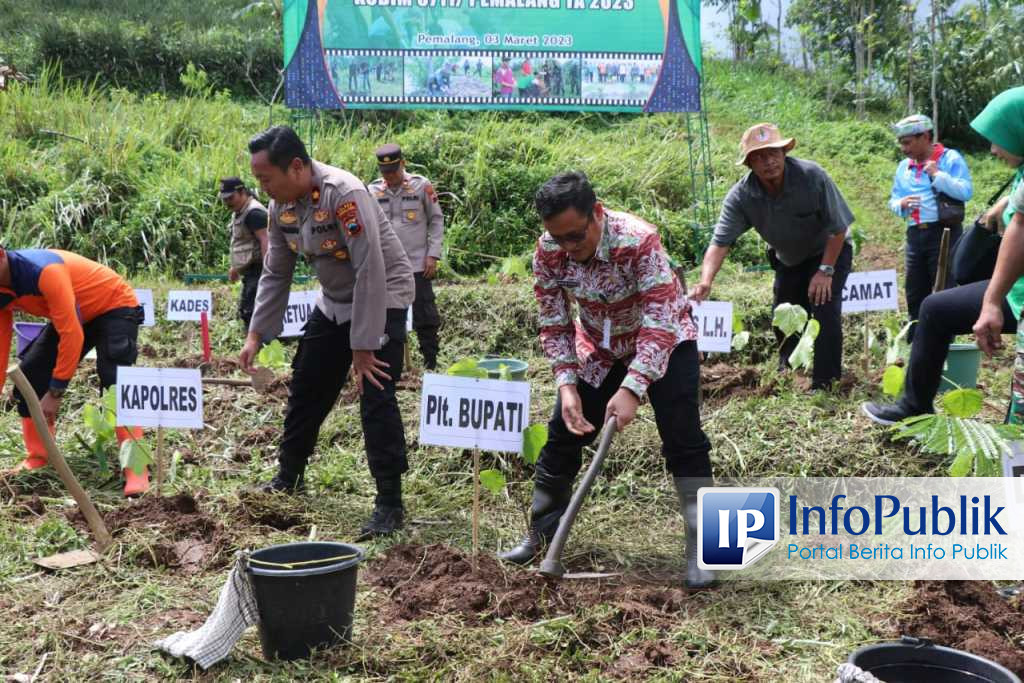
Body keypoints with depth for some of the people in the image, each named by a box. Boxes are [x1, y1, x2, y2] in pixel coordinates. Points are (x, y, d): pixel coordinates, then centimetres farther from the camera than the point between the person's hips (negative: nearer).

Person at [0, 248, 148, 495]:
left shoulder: (44, 270, -36)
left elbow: (72, 335, -35)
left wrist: (55, 392, -29)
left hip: (115, 306, -8)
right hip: (75, 316, 8)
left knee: (115, 382, -26)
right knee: (30, 376, 0)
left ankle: (136, 469, -25)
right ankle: (37, 459, 14)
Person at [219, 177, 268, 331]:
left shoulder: (253, 212, -16)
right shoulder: (238, 213, 17)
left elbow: (265, 241, -24)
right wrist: (235, 267, 27)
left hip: (257, 271, -11)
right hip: (249, 272, 11)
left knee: (252, 311, -13)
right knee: (244, 311, 15)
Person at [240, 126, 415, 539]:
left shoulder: (343, 194, -30)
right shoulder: (280, 207, -5)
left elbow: (370, 272, -30)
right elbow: (275, 275, 6)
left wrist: (363, 347, -28)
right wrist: (256, 336, 0)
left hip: (381, 299, -8)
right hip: (334, 303, 8)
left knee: (375, 397, -15)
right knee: (306, 389, 13)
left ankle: (390, 504, -7)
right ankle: (288, 479, 32)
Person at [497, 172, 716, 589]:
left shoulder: (638, 241, -35)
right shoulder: (547, 253, -21)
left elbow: (659, 323, -37)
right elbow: (554, 326, -11)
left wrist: (632, 389, -45)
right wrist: (567, 386, -21)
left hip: (663, 342, -4)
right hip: (599, 350, 4)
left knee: (684, 442, -13)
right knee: (562, 436, 4)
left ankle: (700, 550, -4)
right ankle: (540, 534, 21)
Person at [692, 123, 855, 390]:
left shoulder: (812, 176, -33)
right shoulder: (740, 195, -26)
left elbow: (839, 227, -25)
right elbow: (720, 242, -31)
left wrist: (826, 271, -26)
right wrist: (706, 281, -48)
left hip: (829, 252, -4)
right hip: (789, 260, 4)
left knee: (825, 311, -20)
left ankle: (826, 382, -8)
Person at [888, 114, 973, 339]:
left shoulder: (950, 158, -4)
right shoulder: (904, 166, 14)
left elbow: (966, 192, -13)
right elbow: (893, 200, 17)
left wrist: (937, 174, -17)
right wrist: (901, 204, -6)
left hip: (944, 232, -6)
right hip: (915, 234, 6)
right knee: (915, 294, 9)